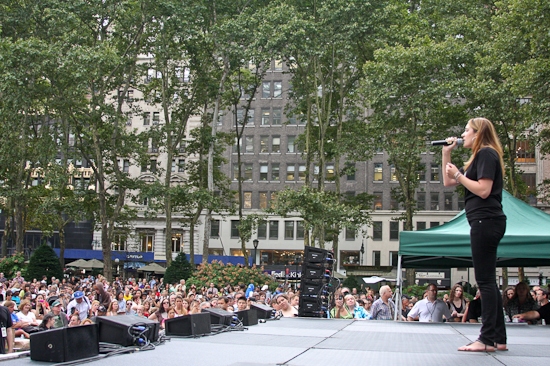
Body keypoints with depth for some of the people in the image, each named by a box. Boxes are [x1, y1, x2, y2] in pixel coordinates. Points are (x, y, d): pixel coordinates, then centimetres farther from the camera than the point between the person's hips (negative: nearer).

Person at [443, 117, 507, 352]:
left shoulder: (487, 154, -8)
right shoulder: (479, 157, 23)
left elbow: (484, 190, -19)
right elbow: (448, 182, 24)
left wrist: (459, 175, -11)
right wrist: (446, 154, 16)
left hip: (486, 221, -11)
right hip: (485, 222, 11)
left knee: (485, 280, -10)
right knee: (488, 281, 11)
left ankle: (488, 339, -9)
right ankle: (499, 337, 14)